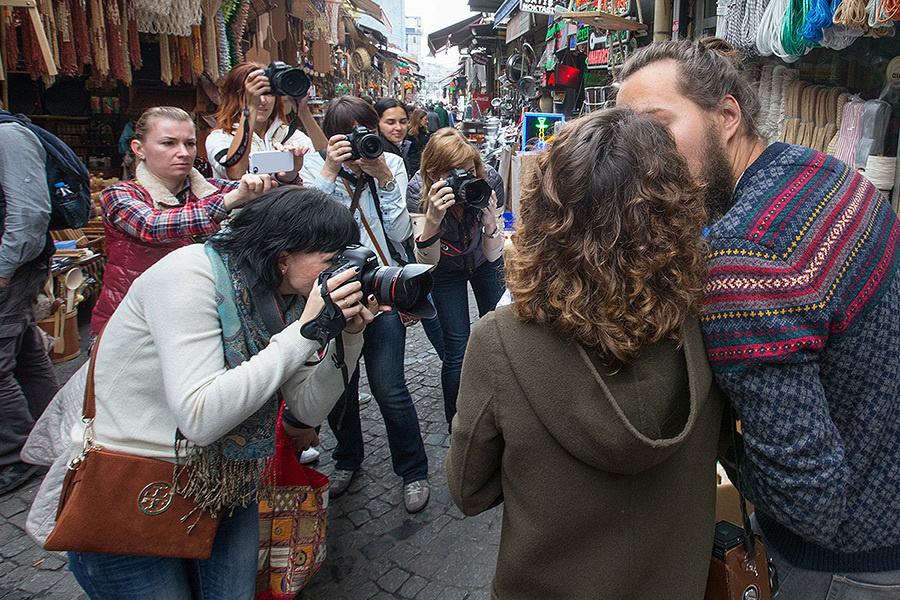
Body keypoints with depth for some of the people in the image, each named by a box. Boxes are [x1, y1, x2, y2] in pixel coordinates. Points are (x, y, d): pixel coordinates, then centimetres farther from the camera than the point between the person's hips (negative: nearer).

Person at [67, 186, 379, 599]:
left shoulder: (283, 298, -3)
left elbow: (310, 410, -1)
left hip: (224, 484, 6)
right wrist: (306, 330, -32)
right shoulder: (188, 275, -24)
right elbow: (200, 418, -34)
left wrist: (348, 337, -16)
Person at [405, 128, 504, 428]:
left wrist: (490, 219, -41)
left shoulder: (489, 186, -28)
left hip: (483, 265, 2)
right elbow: (427, 263, -30)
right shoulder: (418, 194, -31)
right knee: (457, 351, -6)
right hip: (446, 271, -2)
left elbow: (493, 256, -21)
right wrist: (432, 219, -48)